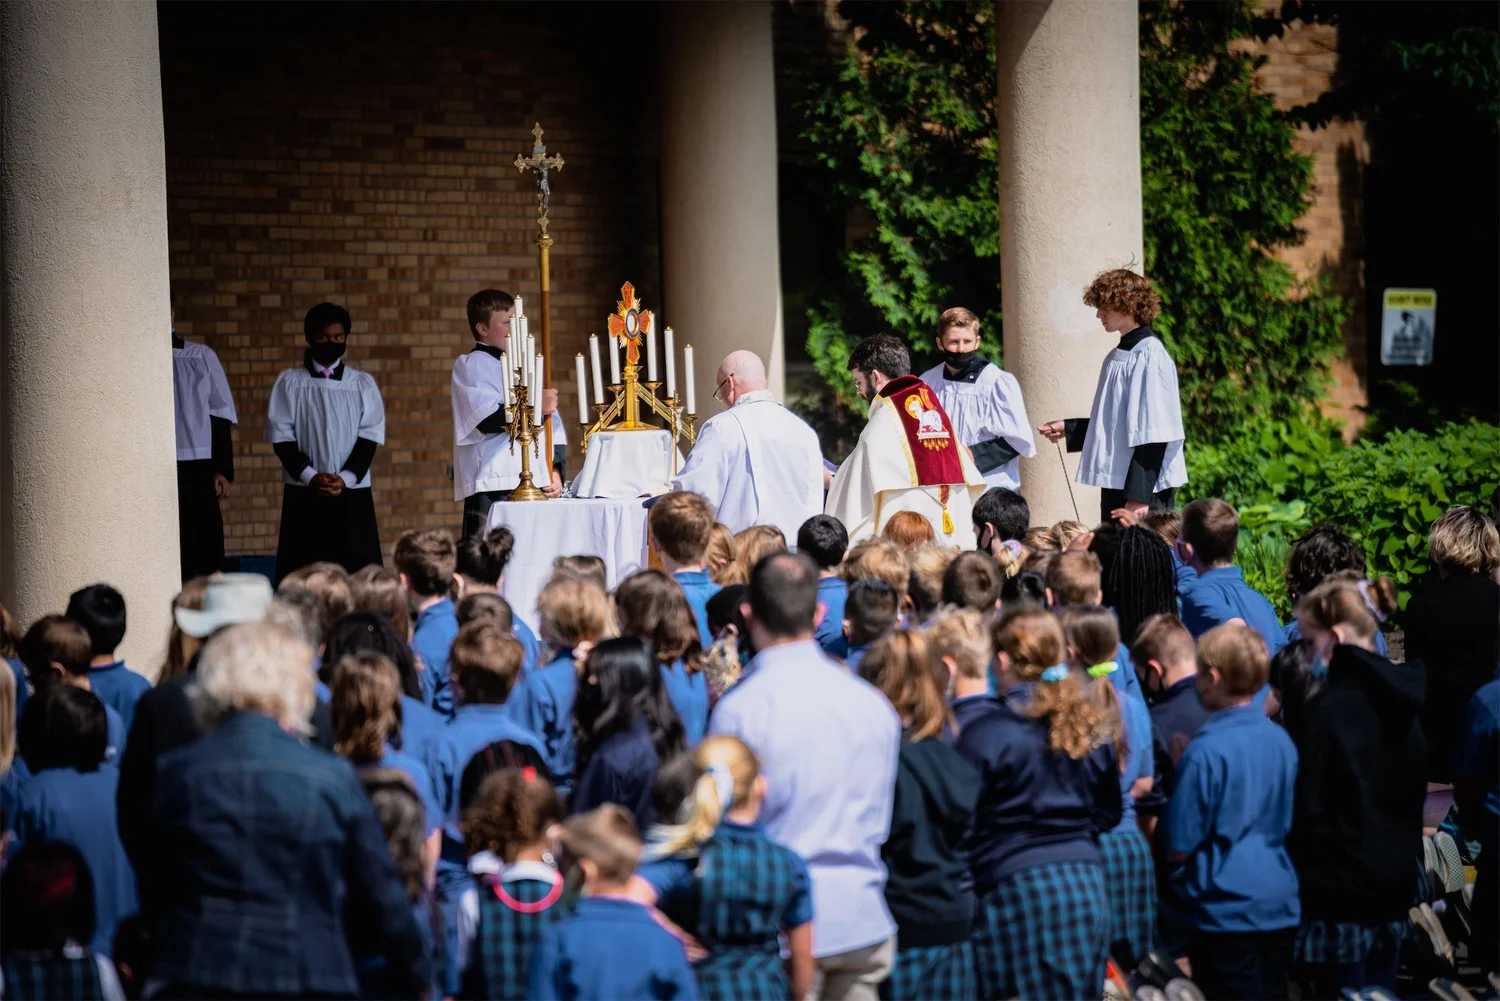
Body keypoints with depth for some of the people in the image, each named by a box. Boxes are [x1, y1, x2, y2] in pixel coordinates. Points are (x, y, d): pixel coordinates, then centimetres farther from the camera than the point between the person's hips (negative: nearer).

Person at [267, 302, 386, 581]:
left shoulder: (362, 383, 8)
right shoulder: (290, 382, 5)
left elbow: (370, 435, 3)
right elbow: (281, 435, 0)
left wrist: (346, 478, -10)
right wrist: (310, 476, -11)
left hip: (352, 493, 1)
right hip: (303, 494, -1)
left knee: (357, 570, -3)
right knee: (302, 572, -4)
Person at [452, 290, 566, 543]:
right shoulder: (470, 365, 3)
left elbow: (553, 424, 16)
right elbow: (489, 419, -13)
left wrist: (555, 470, 2)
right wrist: (536, 408, -4)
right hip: (491, 488, -5)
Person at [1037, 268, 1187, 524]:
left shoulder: (1149, 355, -13)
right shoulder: (1117, 356, 13)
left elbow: (1153, 434, -17)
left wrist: (1139, 497, -20)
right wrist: (1068, 429, 17)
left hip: (1144, 488, -9)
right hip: (1116, 483, 9)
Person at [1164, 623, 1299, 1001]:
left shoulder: (1206, 751, -16)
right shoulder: (1280, 740, 5)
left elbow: (1178, 848, -12)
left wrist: (1179, 769, 1)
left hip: (1226, 909, -7)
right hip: (1281, 908, 7)